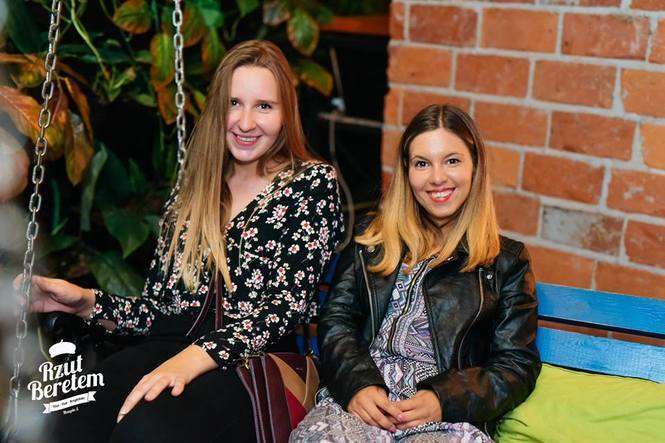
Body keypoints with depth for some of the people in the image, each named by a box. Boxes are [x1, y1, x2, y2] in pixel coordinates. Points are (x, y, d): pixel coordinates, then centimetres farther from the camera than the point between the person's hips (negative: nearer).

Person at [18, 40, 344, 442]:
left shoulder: (313, 183, 8)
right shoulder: (190, 197, 23)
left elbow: (290, 299, -6)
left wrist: (193, 359, -20)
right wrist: (88, 302, 3)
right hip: (166, 348, 4)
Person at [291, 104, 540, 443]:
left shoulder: (506, 261, 12)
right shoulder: (370, 240, 18)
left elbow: (517, 365, 6)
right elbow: (335, 321, 10)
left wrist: (444, 400, -11)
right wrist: (357, 384, -10)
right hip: (361, 399, 1)